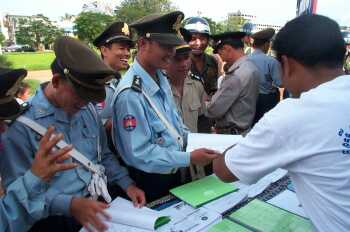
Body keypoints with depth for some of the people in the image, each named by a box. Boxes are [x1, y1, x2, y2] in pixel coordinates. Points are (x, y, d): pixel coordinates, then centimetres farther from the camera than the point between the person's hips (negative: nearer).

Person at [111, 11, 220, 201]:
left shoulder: (162, 79, 2)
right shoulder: (130, 93, -28)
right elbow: (140, 153, -27)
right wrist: (189, 158, -26)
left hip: (173, 173, 8)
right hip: (149, 184, -8)